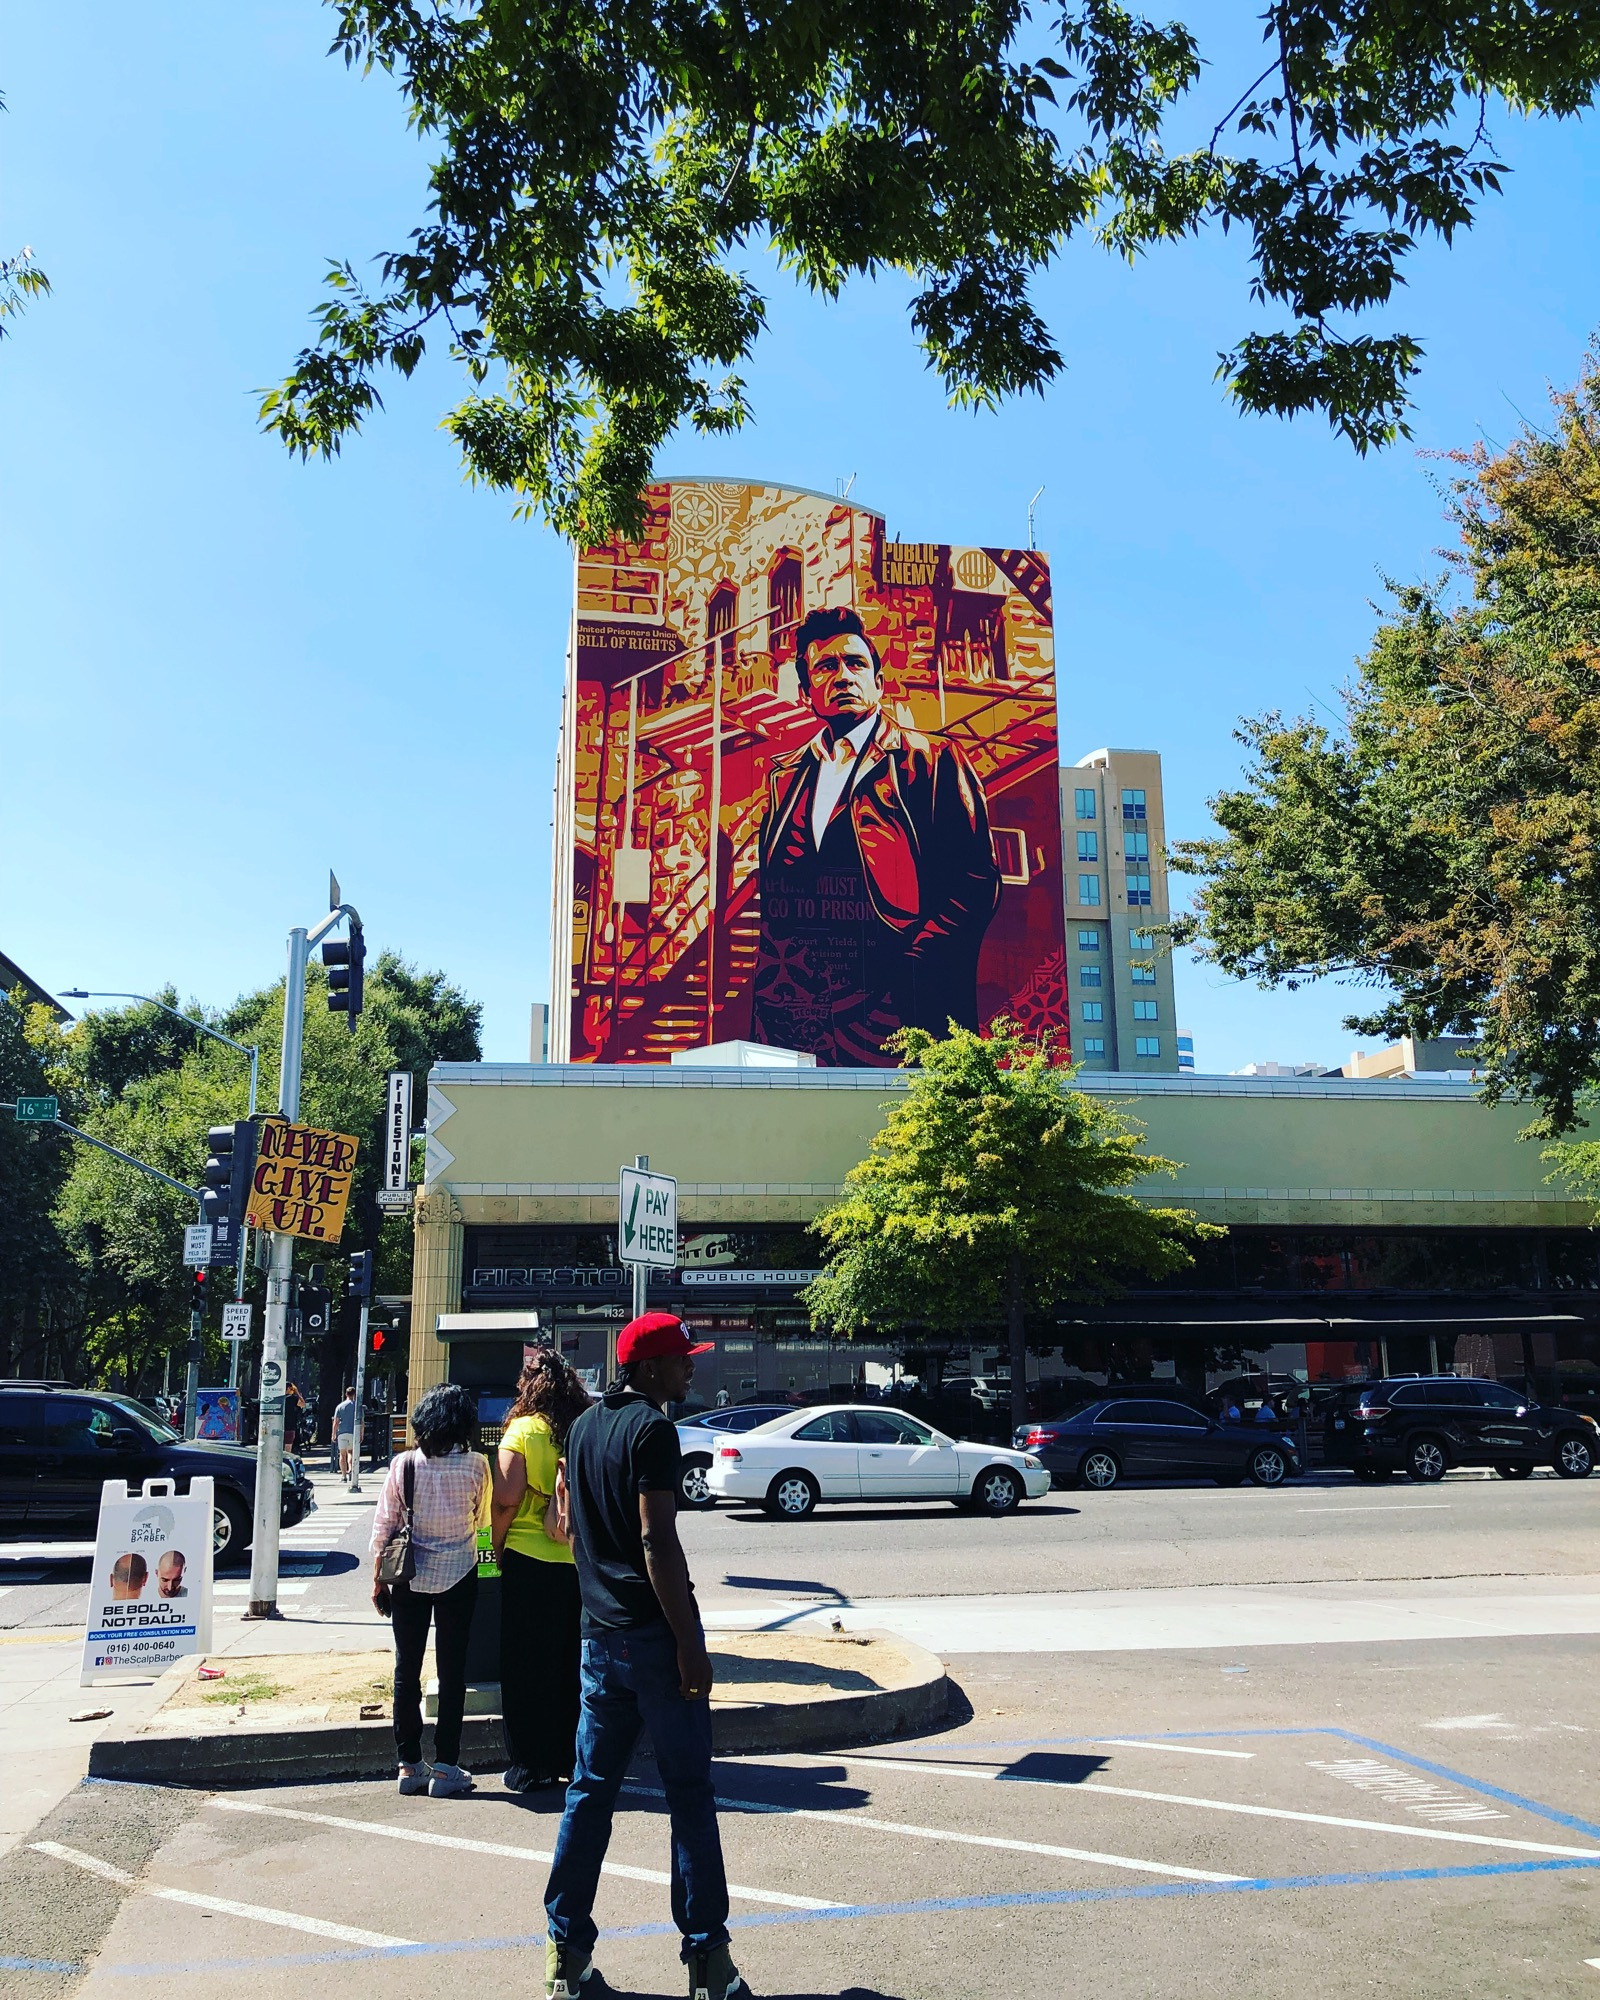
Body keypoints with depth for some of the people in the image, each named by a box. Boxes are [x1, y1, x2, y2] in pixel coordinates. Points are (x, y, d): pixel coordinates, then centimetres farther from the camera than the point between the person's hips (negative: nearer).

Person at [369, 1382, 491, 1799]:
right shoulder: (476, 1466, -9)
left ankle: (409, 1765, 18)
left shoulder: (404, 1465, -8)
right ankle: (444, 1768, 9)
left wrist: (379, 1579, 6)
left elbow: (384, 1526, -4)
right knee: (452, 1672, 6)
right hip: (458, 1577, -1)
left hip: (409, 1578, 1)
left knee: (407, 1671, 12)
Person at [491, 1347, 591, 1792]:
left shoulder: (522, 1430, -11)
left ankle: (530, 1765, 14)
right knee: (572, 1664, 15)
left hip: (530, 1560, -4)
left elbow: (507, 1499, -15)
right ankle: (573, 1758, 24)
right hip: (580, 1561, 4)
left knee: (526, 1667, 8)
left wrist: (498, 1547, -1)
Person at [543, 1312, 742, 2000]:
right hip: (654, 1633, -8)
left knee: (591, 1791, 14)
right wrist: (691, 1644, -18)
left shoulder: (583, 1427, 11)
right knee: (689, 1795, 2)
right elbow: (657, 1541, -21)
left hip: (600, 1633, 8)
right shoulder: (650, 1428, -15)